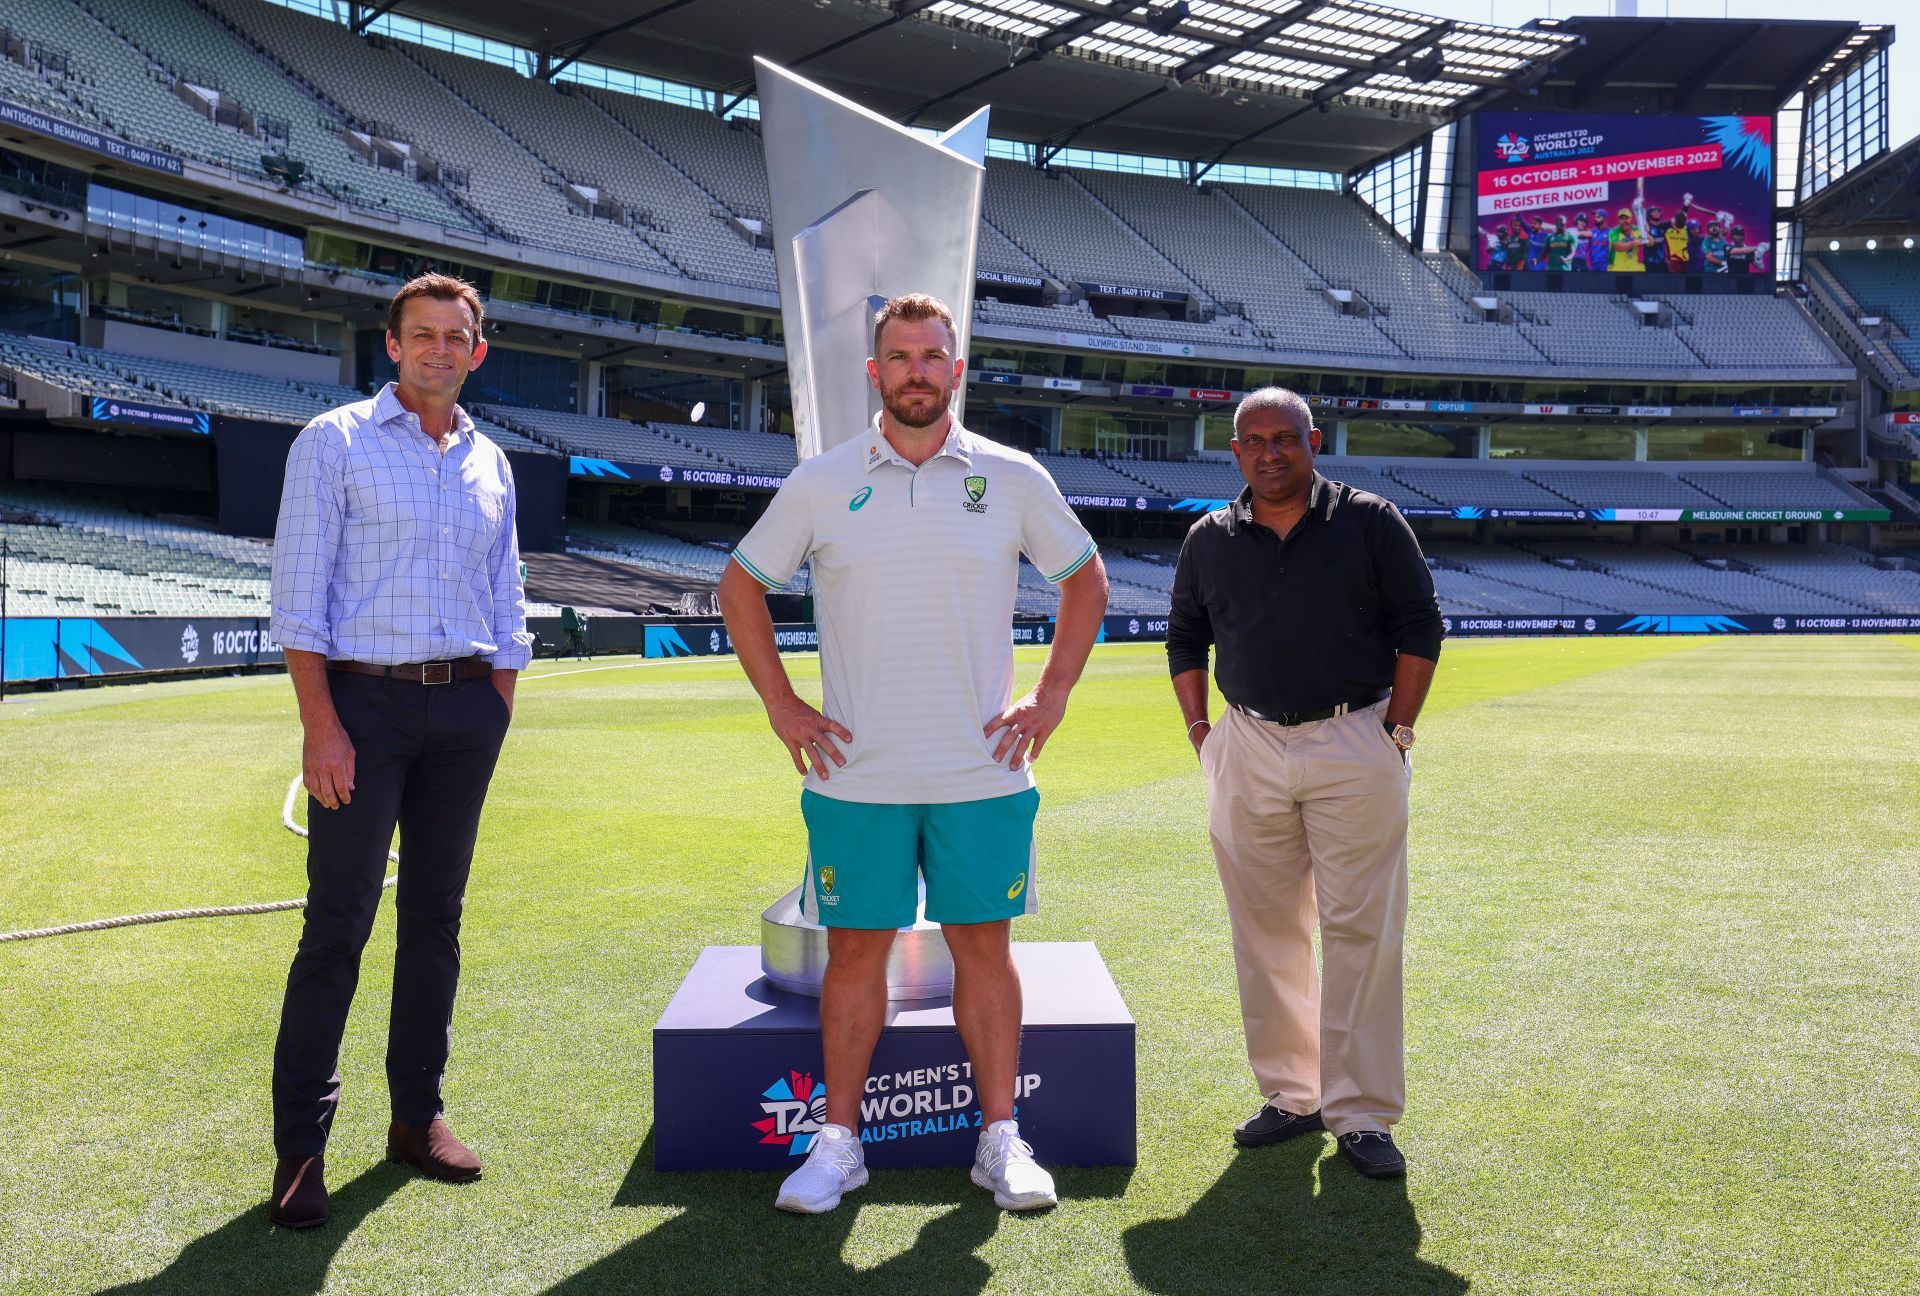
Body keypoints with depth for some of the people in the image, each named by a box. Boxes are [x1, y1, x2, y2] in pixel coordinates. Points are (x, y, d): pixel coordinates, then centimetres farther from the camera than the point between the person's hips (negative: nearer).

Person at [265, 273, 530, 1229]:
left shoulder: (490, 464, 15)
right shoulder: (336, 441, 0)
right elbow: (298, 594, -6)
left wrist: (497, 714, 10)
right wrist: (321, 724, -14)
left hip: (465, 703, 5)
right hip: (364, 697, -5)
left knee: (436, 915, 9)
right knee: (337, 923, -5)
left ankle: (417, 1114, 20)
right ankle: (300, 1142, 4)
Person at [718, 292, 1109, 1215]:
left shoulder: (1013, 479, 2)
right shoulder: (821, 484, 2)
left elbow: (1085, 581, 14)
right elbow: (741, 586, 11)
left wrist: (1051, 697, 5)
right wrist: (780, 704, 3)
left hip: (982, 774, 0)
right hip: (856, 776, 0)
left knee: (983, 945, 7)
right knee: (854, 951, 7)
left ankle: (1000, 1140, 19)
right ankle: (839, 1141, 20)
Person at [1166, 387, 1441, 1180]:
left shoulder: (1370, 522, 1)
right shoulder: (1210, 540, 8)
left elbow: (1419, 629, 2)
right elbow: (1185, 639, 18)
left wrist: (1396, 732, -4)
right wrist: (1200, 731, 8)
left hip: (1355, 747, -3)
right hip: (1247, 750, 3)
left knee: (1360, 932, -3)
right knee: (1265, 931, 8)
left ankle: (1360, 1112, 7)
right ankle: (1291, 1095, 22)